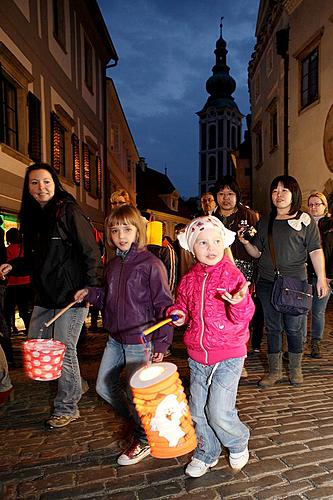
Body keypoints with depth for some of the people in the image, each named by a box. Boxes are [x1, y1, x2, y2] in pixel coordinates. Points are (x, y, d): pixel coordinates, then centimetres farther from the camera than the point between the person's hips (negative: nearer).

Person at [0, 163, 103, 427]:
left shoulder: (68, 212, -10)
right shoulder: (31, 217, 12)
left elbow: (91, 252, -14)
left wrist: (88, 288, -19)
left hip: (71, 294, -8)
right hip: (45, 295, 8)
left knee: (64, 350, -2)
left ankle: (67, 407, 20)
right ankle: (73, 384, 36)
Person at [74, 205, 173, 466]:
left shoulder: (150, 263, -16)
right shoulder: (113, 265, 8)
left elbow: (164, 305, -15)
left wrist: (161, 342, -16)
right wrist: (90, 293, 1)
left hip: (140, 339, -8)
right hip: (115, 338, 8)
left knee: (135, 393, 0)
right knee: (104, 386, 16)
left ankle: (144, 440, 28)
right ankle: (137, 418, 40)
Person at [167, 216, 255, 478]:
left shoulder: (232, 275, -12)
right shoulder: (189, 279, 0)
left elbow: (245, 316, -15)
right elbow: (182, 304, 15)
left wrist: (239, 303, -35)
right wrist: (178, 313, -7)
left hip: (229, 355, -4)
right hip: (197, 355, 5)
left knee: (219, 413, -4)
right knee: (198, 411, 15)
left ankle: (239, 443, 30)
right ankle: (206, 453, 41)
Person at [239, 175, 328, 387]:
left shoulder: (305, 220, 1)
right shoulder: (265, 221, 11)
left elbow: (315, 251, -2)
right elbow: (257, 252, 12)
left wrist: (321, 278, -9)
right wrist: (246, 242, -8)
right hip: (267, 282, 3)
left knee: (294, 327, 6)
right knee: (273, 327, 10)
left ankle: (295, 369, 28)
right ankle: (275, 370, 24)